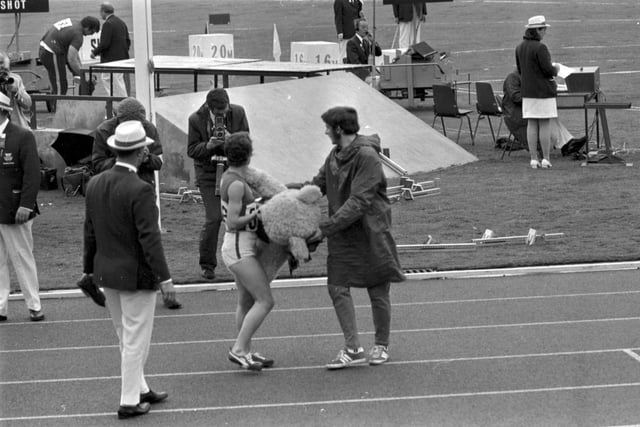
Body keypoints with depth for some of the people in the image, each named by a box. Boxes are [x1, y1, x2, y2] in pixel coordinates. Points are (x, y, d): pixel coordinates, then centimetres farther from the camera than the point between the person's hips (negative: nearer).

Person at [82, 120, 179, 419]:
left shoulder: (95, 185, 0)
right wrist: (164, 278, -16)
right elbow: (149, 238, -21)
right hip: (136, 276, -7)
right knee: (135, 340, 4)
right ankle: (129, 401, 9)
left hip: (106, 273, 7)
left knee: (126, 337, 20)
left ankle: (140, 389, 32)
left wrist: (88, 268, 18)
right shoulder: (140, 190, -21)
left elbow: (90, 231, 8)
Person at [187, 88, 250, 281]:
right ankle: (207, 265, 6)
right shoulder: (196, 119, -8)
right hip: (209, 173, -2)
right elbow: (191, 150, -4)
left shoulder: (238, 113, -4)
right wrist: (208, 146, -24)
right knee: (213, 218, -9)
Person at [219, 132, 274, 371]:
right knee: (265, 301, -11)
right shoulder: (236, 184, -20)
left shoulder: (228, 177, 8)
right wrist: (258, 213, -10)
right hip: (240, 248, -10)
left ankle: (246, 352, 23)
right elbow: (232, 222, -20)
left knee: (246, 301, 16)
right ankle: (239, 349, -12)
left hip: (241, 247, 10)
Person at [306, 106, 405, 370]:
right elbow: (318, 185, 15)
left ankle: (381, 346, 24)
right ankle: (353, 349, 1)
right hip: (342, 236, 7)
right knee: (337, 287, -3)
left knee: (378, 292, 6)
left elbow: (358, 203, -24)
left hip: (371, 232, -7)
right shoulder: (335, 155, 6)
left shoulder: (367, 156, -20)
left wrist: (325, 228, -24)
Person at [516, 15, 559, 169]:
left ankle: (534, 159, 7)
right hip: (544, 90, -7)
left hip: (528, 92, 7)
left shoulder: (520, 48, 7)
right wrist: (555, 69, 6)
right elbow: (548, 70, -18)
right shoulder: (540, 48, -17)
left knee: (531, 125, 7)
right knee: (545, 124, 0)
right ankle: (545, 159, 1)